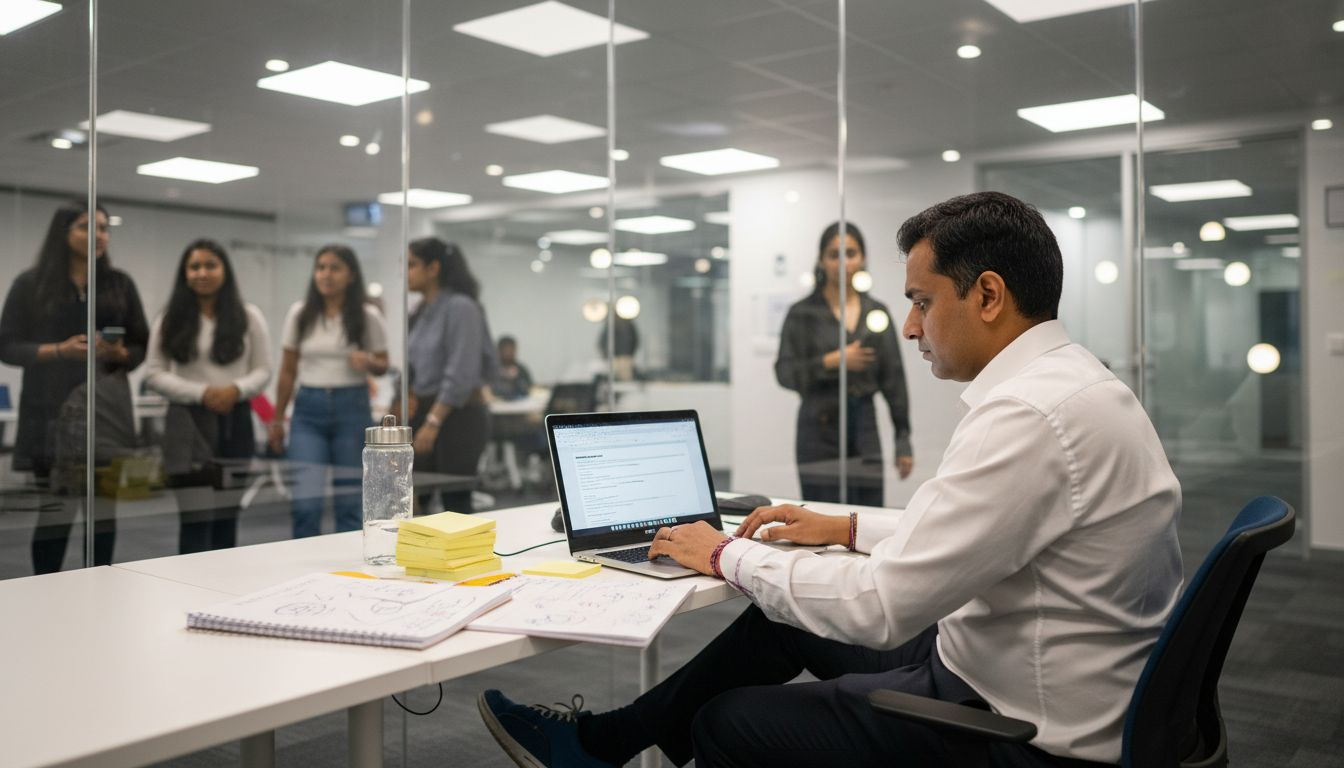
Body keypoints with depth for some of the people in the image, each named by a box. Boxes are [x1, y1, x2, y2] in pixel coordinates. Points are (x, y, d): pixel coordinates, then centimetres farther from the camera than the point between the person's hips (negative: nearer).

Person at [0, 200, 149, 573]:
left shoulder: (119, 283, 9)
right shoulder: (31, 283, 3)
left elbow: (143, 347, 11)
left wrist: (121, 354, -11)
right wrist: (60, 349, -13)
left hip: (106, 408, 2)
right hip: (51, 412, -2)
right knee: (52, 510, -3)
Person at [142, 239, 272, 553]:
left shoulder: (249, 317, 6)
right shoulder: (170, 319, 2)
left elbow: (263, 370, 5)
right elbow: (153, 374, 0)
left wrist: (236, 389, -15)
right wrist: (201, 392, -13)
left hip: (235, 420, 2)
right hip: (188, 421, -2)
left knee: (228, 513, 11)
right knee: (196, 516, -7)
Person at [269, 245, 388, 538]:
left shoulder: (368, 317, -1)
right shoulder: (300, 314, 3)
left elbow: (382, 365, 7)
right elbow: (288, 371, 9)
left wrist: (368, 361, -16)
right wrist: (277, 419, 8)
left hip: (352, 407, -1)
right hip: (308, 408, 1)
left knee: (350, 501, 6)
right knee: (306, 500, -8)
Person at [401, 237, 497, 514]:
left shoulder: (460, 307, -12)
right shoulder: (421, 312, 15)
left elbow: (461, 374, -19)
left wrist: (433, 422, -20)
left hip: (456, 415, -8)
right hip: (425, 411, 8)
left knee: (455, 502, -3)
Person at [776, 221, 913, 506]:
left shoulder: (878, 312, 9)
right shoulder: (803, 313, 0)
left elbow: (893, 379, 8)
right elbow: (785, 373, -5)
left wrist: (903, 440, 4)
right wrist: (831, 362, -19)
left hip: (865, 429, 3)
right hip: (821, 431, -3)